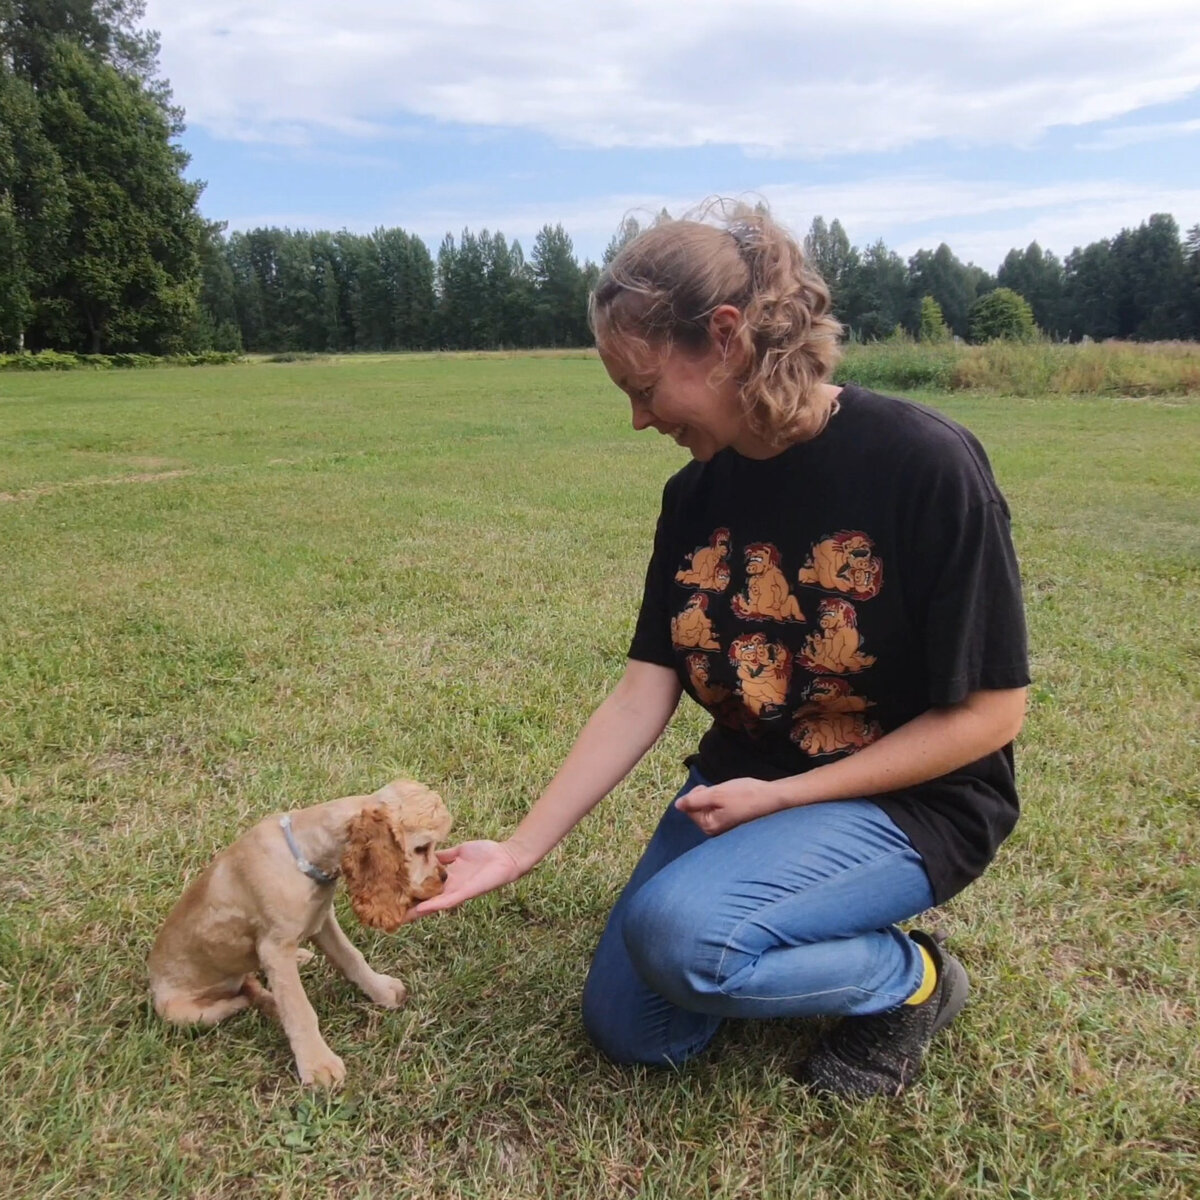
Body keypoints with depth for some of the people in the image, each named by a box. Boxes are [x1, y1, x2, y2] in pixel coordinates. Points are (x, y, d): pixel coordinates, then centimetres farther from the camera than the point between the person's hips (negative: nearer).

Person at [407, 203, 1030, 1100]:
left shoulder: (924, 466, -22)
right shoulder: (697, 495, -4)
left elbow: (989, 714, -18)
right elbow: (643, 695, -4)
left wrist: (778, 798, -19)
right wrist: (521, 848, -9)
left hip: (905, 798, -6)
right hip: (743, 786, 6)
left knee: (679, 931, -30)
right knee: (629, 1032, 5)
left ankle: (910, 979, -2)